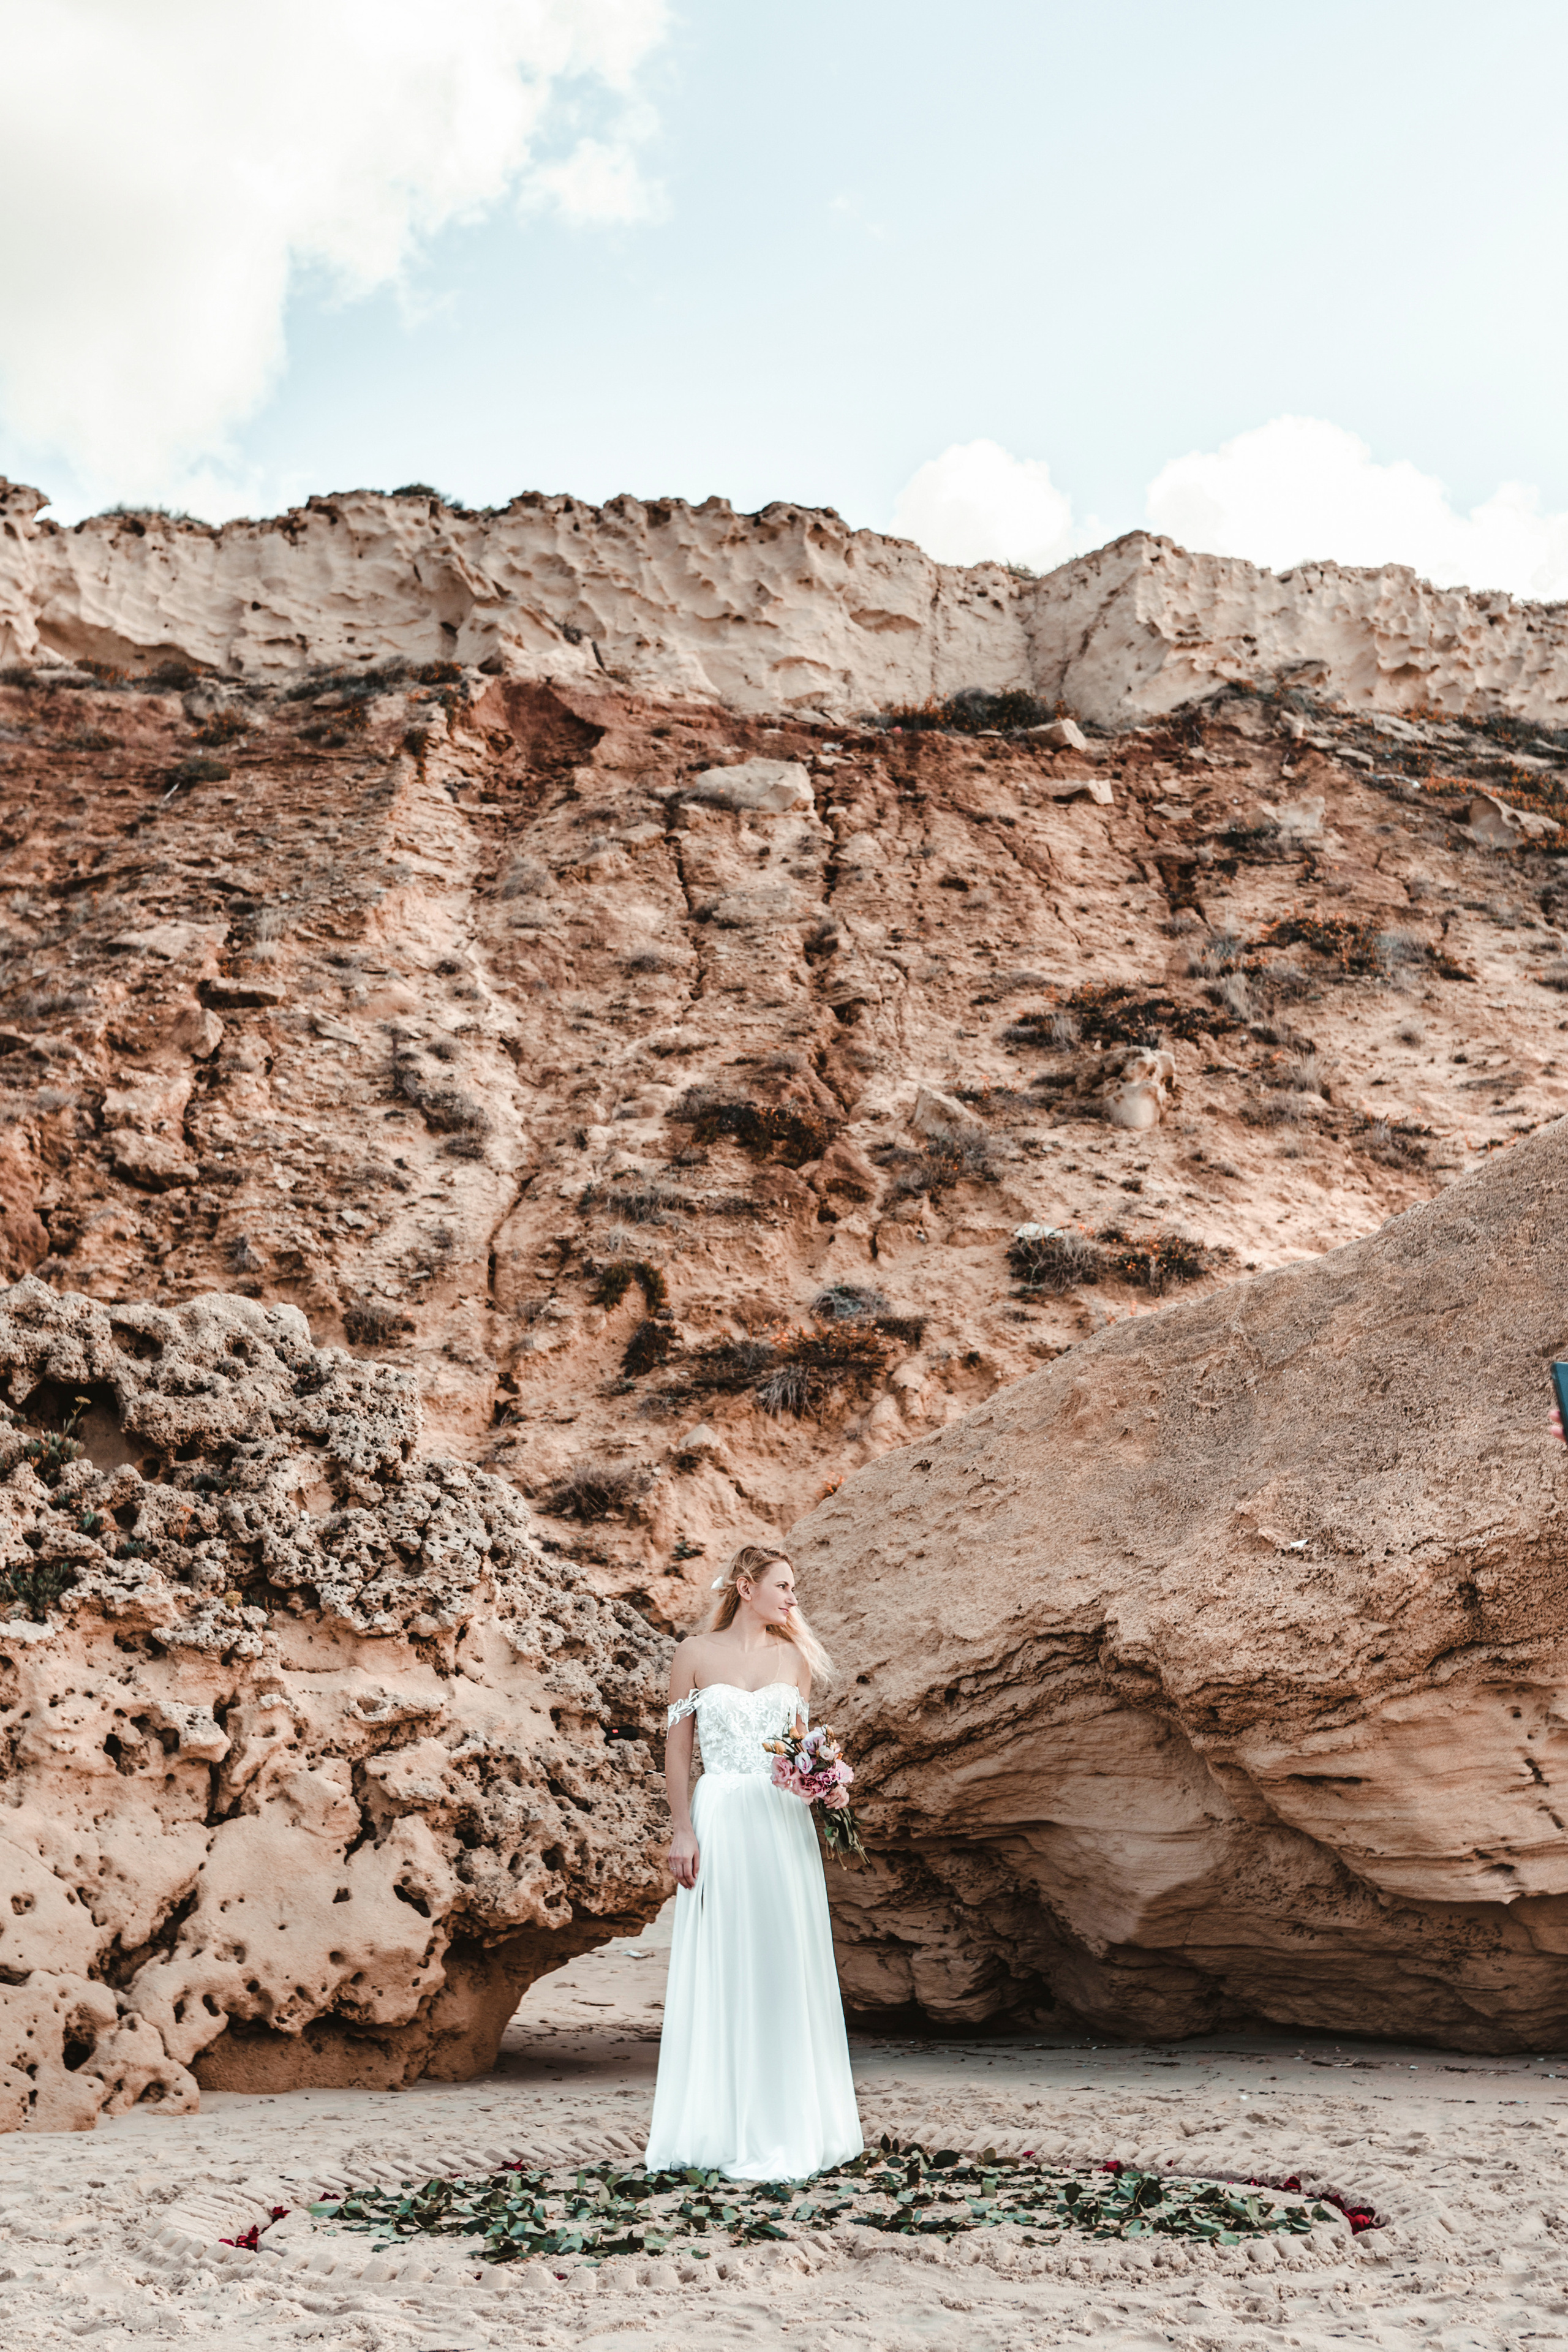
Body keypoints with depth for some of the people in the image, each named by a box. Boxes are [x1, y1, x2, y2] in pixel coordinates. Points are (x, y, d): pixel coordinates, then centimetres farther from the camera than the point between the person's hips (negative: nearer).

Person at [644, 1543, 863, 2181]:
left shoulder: (794, 1656, 10)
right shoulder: (696, 1654, 0)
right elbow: (677, 1747, 0)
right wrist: (682, 1831, -7)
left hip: (782, 1820, 3)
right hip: (721, 1817, -3)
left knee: (785, 1964, 4)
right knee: (723, 1966, 0)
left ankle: (786, 2123, 13)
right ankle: (725, 2124, 9)